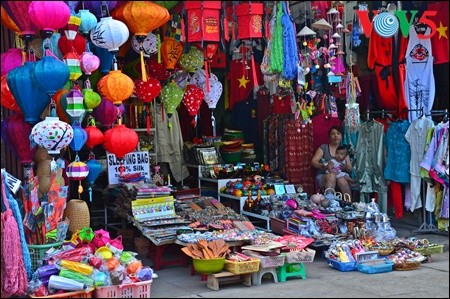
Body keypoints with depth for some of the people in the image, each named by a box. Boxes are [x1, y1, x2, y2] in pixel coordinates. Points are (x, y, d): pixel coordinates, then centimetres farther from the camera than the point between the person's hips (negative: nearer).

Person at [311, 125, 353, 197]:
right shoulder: (323, 148, 7)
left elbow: (350, 168, 10)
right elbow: (313, 162, -2)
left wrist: (345, 166, -15)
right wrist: (323, 166, -23)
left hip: (340, 175, 2)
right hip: (323, 176, -2)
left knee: (342, 180, -34)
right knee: (332, 176, -36)